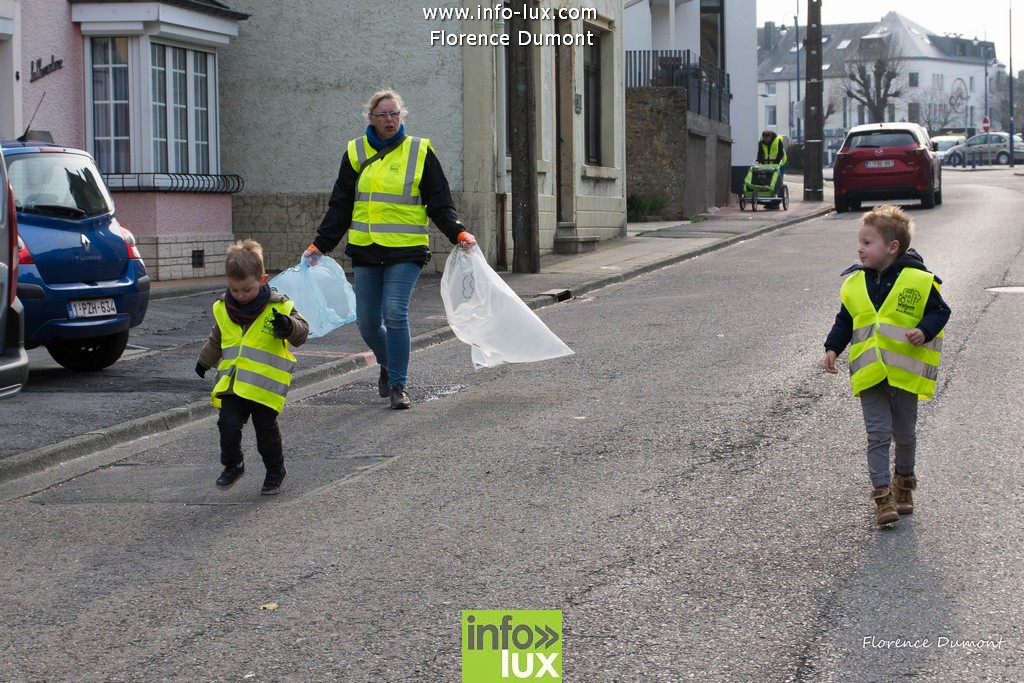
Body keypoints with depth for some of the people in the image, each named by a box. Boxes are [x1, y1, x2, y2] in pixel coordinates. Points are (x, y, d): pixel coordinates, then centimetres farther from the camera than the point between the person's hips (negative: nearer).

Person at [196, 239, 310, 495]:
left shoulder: (278, 307, -7)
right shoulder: (223, 308, 6)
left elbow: (302, 332, -8)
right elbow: (216, 340, 24)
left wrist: (287, 326, -29)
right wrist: (205, 361, 35)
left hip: (265, 385, -3)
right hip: (232, 383, 3)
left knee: (266, 429, 4)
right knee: (228, 424, -6)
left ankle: (275, 471, 26)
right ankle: (232, 466, 18)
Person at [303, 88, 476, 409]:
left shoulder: (420, 152, 3)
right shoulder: (355, 153, 10)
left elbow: (439, 203, 4)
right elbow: (340, 206, 13)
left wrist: (458, 233, -11)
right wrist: (319, 245, 7)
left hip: (405, 250, -3)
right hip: (365, 250, 3)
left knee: (395, 313, -17)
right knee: (367, 321, 4)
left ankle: (398, 385, -6)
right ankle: (388, 366, 33)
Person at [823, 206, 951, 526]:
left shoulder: (918, 281, -7)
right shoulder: (854, 284, 3)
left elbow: (939, 311, 0)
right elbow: (844, 322, 13)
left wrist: (924, 331, -17)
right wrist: (833, 348, 2)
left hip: (905, 373, -1)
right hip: (869, 375, 2)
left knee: (904, 433, 13)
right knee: (878, 434, -4)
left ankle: (903, 482, 34)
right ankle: (882, 494, -2)